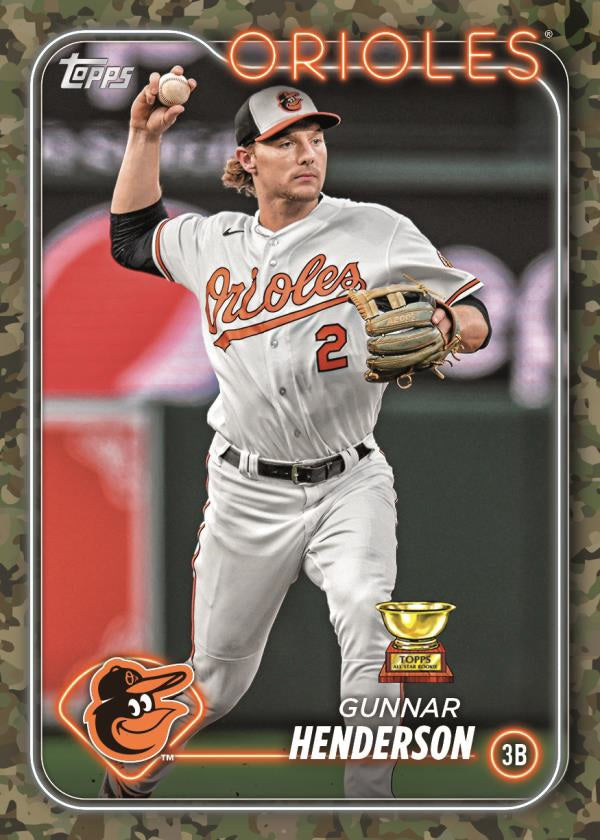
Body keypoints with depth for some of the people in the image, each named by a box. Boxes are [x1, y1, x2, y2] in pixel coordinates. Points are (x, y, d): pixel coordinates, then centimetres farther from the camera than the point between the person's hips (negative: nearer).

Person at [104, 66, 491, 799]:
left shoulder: (376, 231, -4)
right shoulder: (212, 243, 7)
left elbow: (477, 323, -4)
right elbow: (130, 238, 26)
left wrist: (440, 320, -27)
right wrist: (146, 137, 16)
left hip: (349, 485, -2)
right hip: (248, 496, 2)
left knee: (366, 613, -30)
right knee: (217, 682, 8)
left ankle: (369, 807, -25)